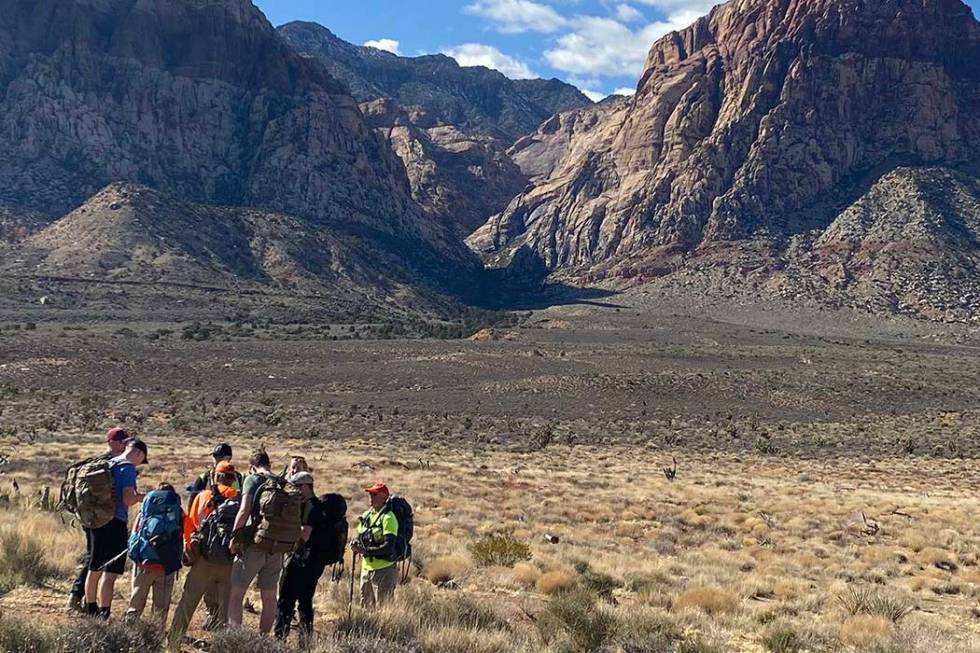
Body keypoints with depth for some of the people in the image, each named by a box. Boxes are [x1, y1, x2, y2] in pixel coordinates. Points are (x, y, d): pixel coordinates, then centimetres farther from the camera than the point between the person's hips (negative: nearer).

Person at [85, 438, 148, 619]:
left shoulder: (109, 464, 12)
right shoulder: (128, 468, -12)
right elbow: (128, 499, -20)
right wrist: (140, 497, 0)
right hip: (116, 522, -8)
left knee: (95, 570, 18)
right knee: (110, 573, -6)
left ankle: (91, 610, 29)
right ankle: (104, 615, -7)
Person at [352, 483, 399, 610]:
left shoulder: (388, 518, -14)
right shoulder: (366, 516, 10)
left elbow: (389, 547, -22)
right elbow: (361, 536, 20)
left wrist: (365, 550, -24)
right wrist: (356, 544, -3)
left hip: (383, 569, -8)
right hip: (366, 569, 8)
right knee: (366, 607, 16)